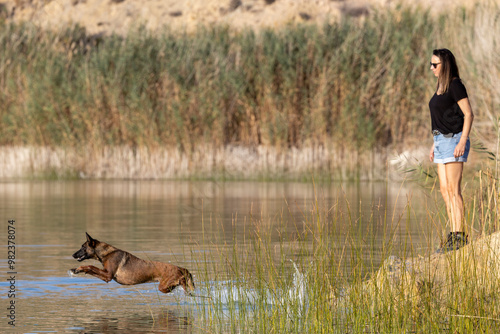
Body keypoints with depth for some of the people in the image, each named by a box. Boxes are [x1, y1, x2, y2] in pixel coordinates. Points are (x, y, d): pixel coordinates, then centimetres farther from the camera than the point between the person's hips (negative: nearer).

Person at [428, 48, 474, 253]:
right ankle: (453, 235, 9)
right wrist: (435, 144, 22)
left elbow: (468, 114, -15)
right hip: (441, 141, 9)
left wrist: (462, 142, -21)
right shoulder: (441, 87, 16)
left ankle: (459, 235, -9)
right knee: (444, 190, 6)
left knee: (453, 190, -10)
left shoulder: (455, 86, -11)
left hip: (454, 140, -9)